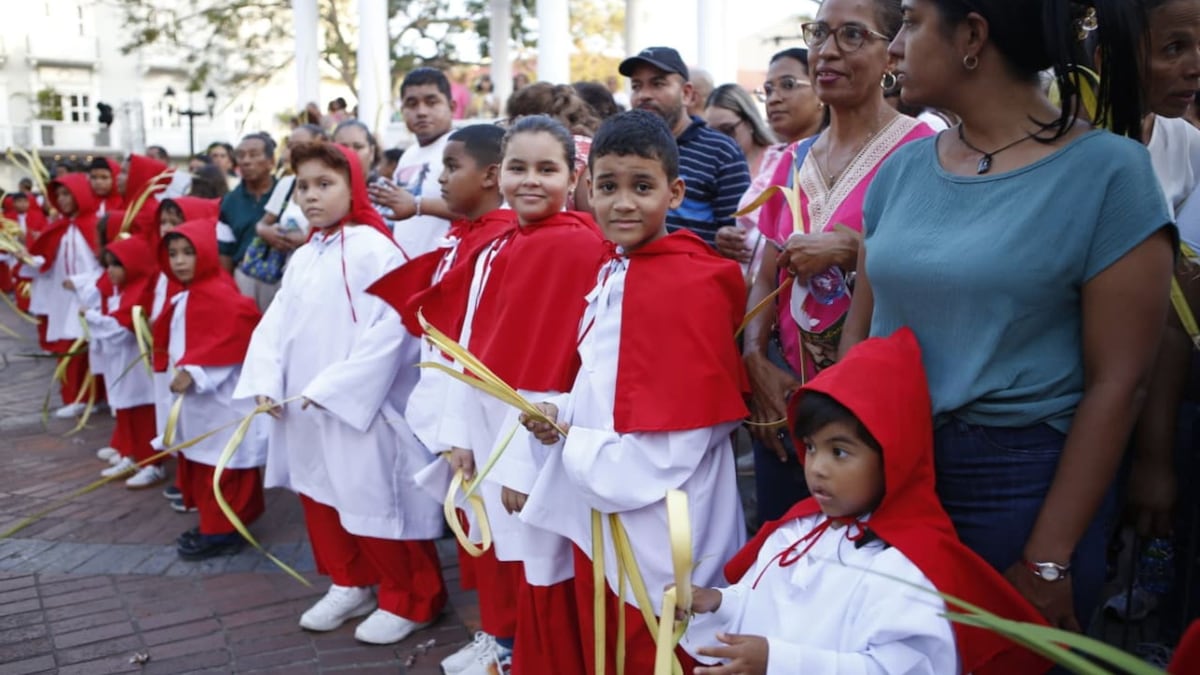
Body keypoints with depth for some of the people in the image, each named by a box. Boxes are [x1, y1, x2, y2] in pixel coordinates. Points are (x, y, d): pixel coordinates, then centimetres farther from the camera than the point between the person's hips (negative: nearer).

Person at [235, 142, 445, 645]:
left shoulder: (373, 249, -14)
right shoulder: (302, 258, 12)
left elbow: (391, 328, -23)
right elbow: (275, 324, 10)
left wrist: (331, 388, -22)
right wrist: (265, 384, -6)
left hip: (357, 407, -9)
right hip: (303, 409, 9)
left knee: (374, 505, -1)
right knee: (319, 497, 19)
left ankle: (411, 601, 17)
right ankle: (351, 585, 37)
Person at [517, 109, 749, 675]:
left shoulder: (690, 285, -20)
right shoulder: (610, 274, 7)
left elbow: (675, 447, -22)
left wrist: (573, 443, -13)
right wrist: (562, 413, -2)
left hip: (657, 527, -8)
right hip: (598, 508, 8)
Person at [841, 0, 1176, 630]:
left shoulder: (1108, 169, -10)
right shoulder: (905, 167, 4)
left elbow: (1116, 383, -11)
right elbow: (861, 325, 8)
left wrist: (1048, 559, -12)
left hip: (1020, 486, -4)